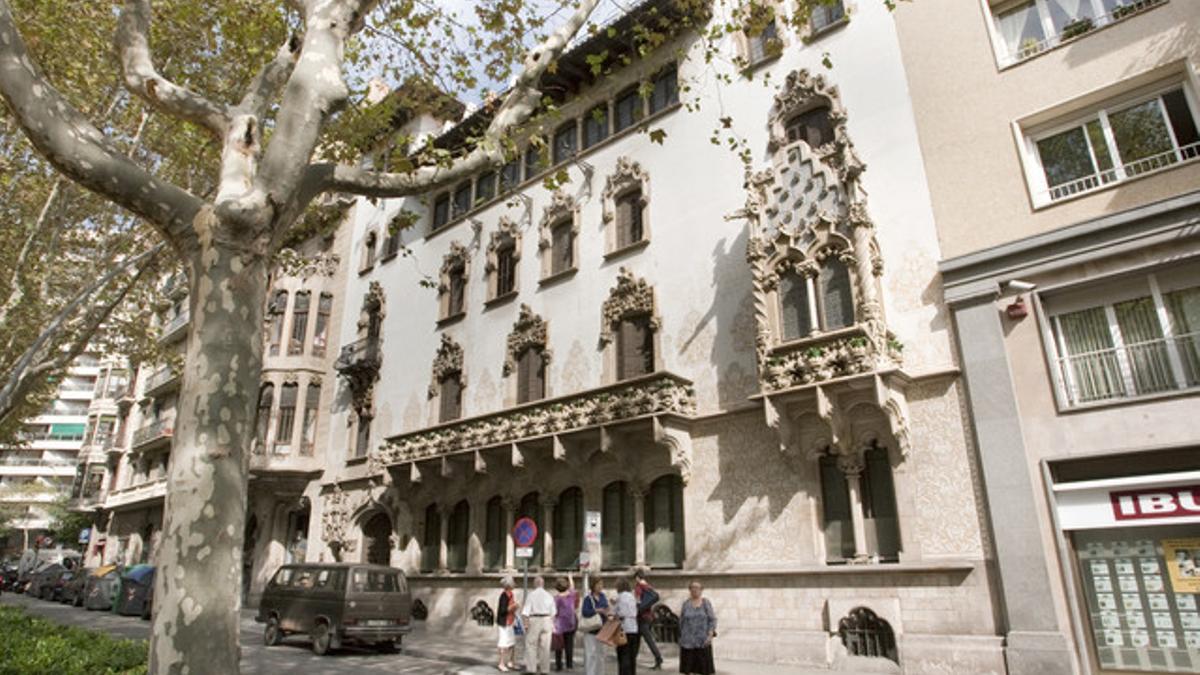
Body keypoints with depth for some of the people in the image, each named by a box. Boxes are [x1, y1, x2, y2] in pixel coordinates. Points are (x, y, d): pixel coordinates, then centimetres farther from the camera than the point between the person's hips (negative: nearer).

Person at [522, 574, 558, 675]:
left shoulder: (531, 594, -6)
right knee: (545, 646, 9)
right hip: (547, 621, 4)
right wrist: (552, 624, 17)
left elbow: (526, 611, -10)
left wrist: (526, 623, -7)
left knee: (531, 645, 4)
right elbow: (553, 612, 10)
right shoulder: (549, 595, 6)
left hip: (534, 620, -4)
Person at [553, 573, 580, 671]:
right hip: (570, 624, 3)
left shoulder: (557, 598, -11)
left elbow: (555, 612, -12)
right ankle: (570, 665, 10)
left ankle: (558, 665, 9)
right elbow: (572, 587, 22)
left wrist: (554, 626, -6)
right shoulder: (571, 594, -1)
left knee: (559, 645, 6)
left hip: (560, 624, -3)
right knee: (569, 645, 8)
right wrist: (570, 578, 39)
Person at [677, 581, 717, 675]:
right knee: (690, 666, 3)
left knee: (704, 666, 2)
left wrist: (710, 635, -13)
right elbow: (681, 621, 7)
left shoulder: (706, 603, 0)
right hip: (688, 641, 1)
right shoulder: (686, 603, 3)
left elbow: (712, 619, -3)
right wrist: (681, 637, 6)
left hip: (703, 640, -1)